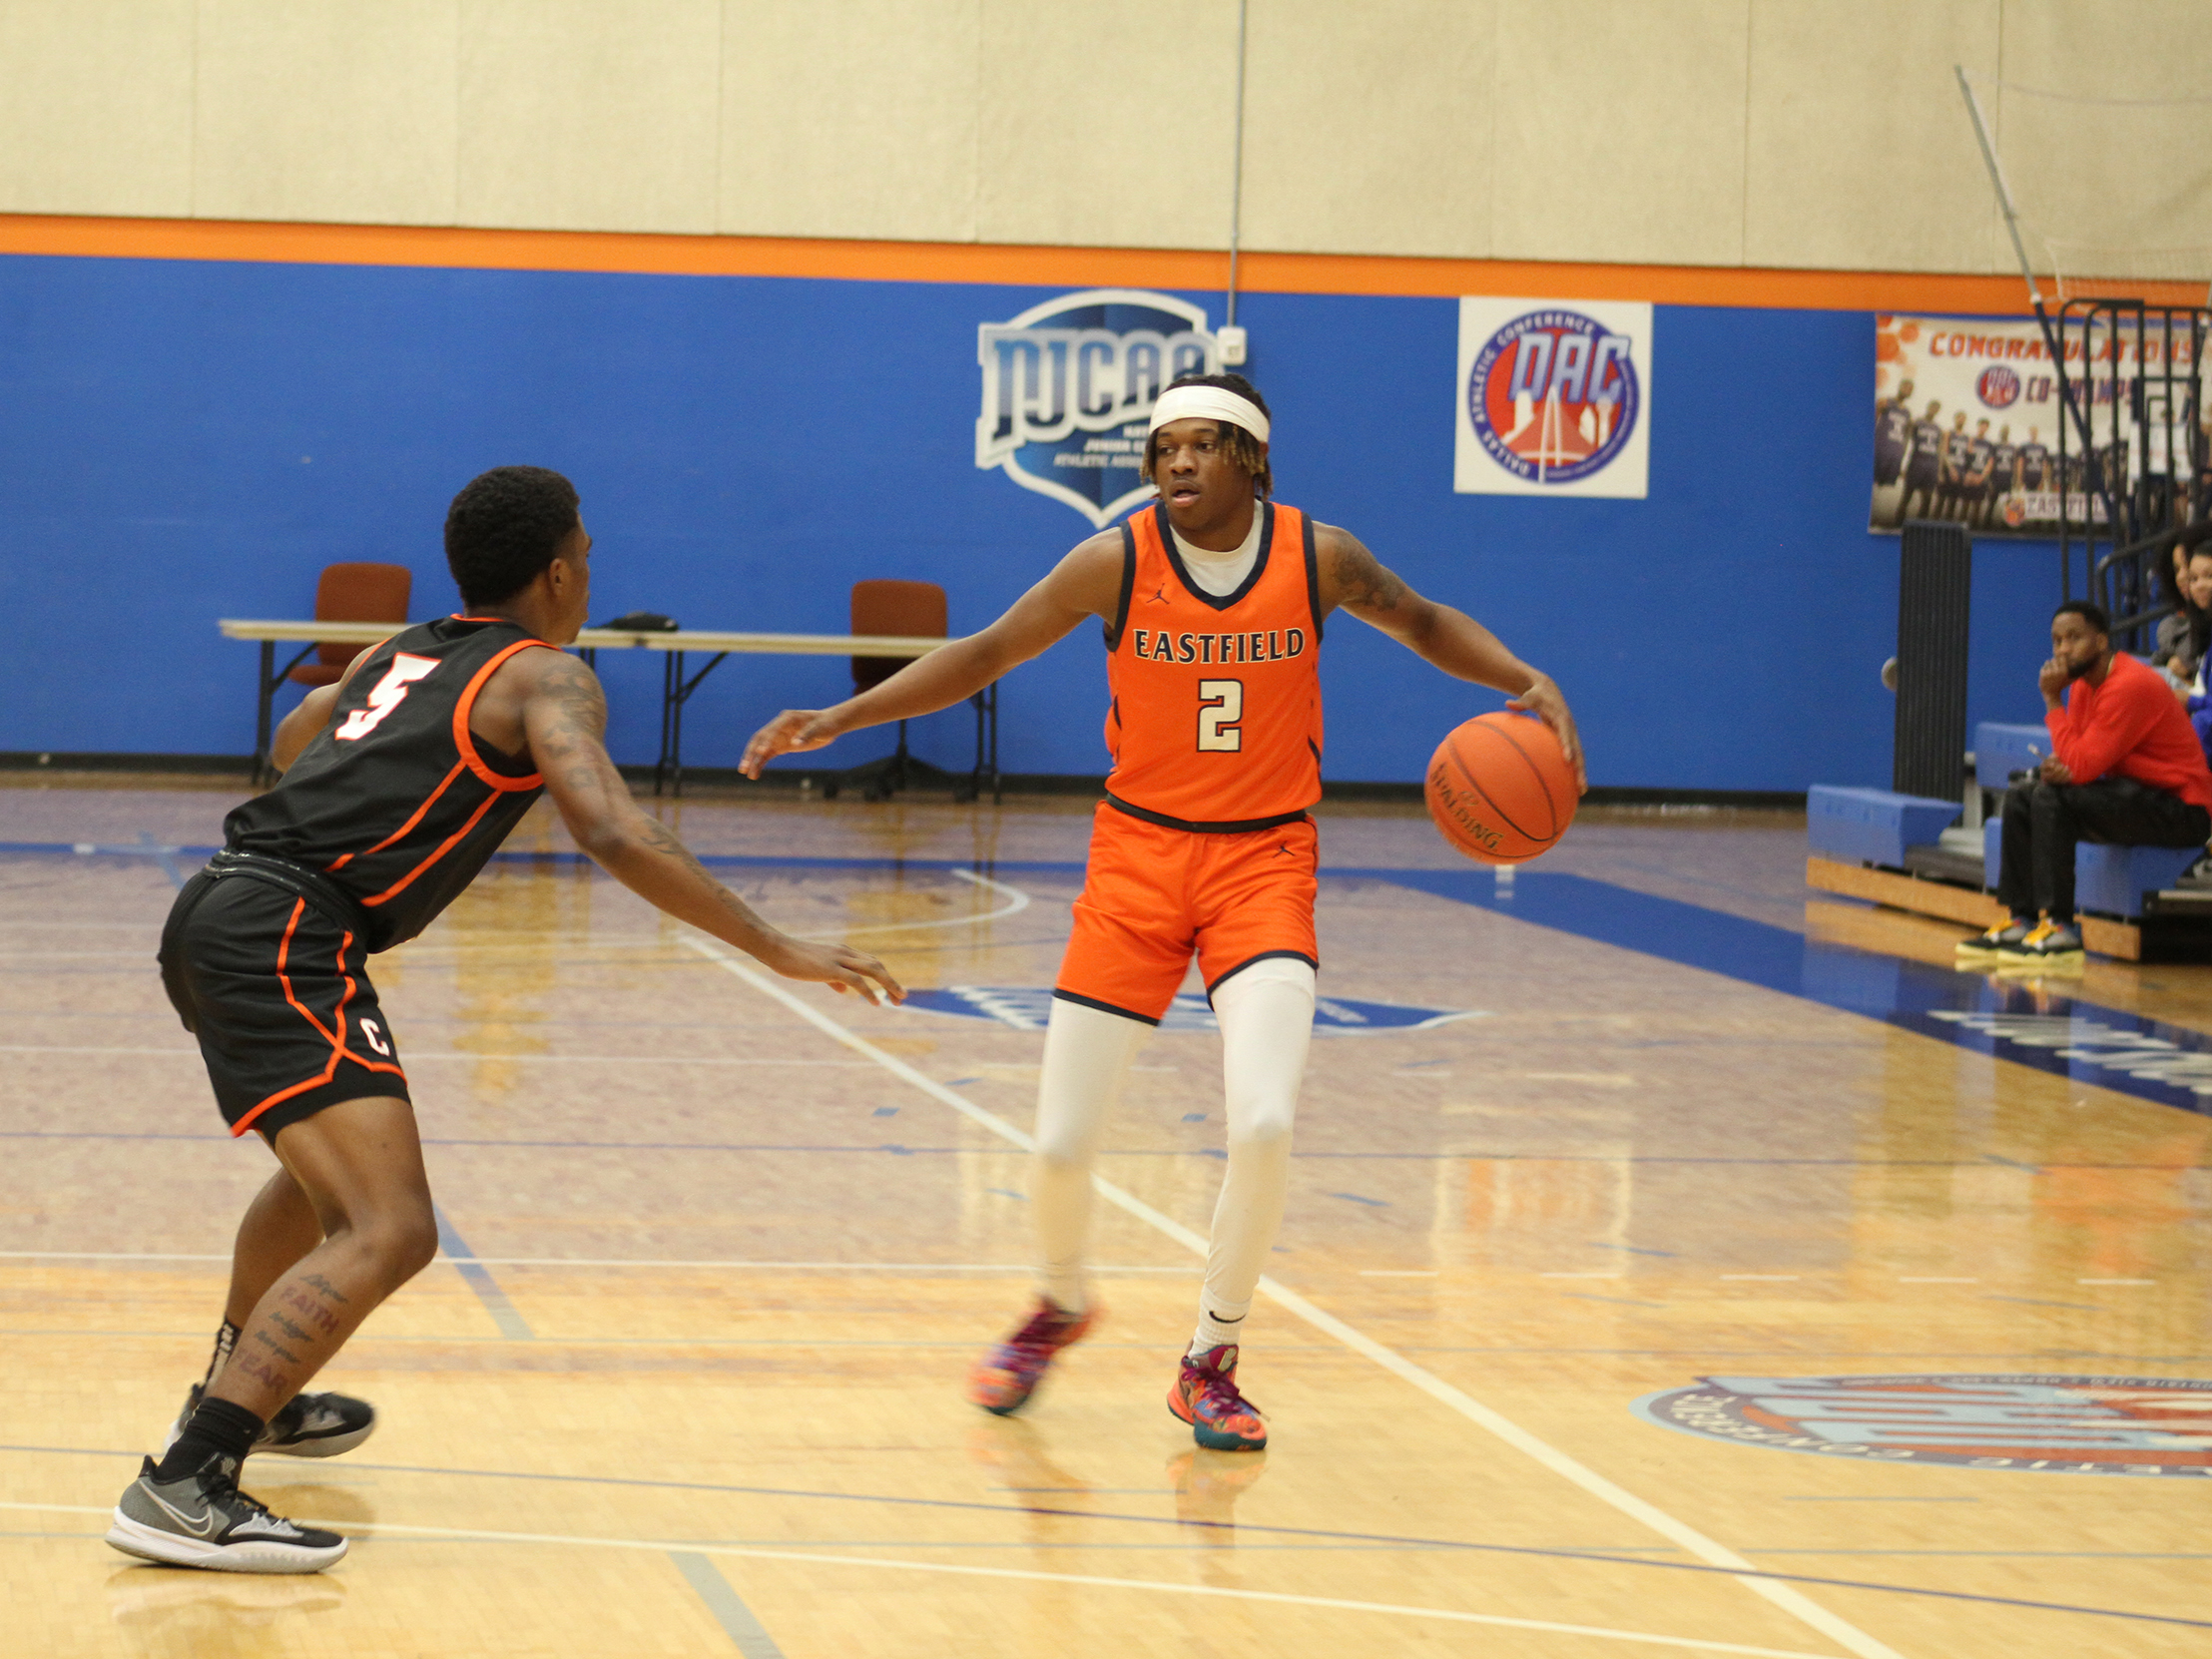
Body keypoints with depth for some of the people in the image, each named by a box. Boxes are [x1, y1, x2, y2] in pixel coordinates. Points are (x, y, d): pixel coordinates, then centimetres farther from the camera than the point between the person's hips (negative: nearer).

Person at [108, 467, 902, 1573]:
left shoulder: (403, 652, 23)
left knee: (328, 1161, 35)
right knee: (387, 1233, -18)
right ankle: (182, 1490, -28)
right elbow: (611, 832, -17)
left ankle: (239, 1395, 53)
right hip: (286, 938, -9)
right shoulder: (545, 678, -1)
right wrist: (779, 952, -15)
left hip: (216, 912, 9)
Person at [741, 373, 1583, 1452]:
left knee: (1263, 1124, -21)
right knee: (1062, 1144, -3)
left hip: (1265, 858, 0)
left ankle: (1209, 1363, 2)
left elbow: (1423, 623, 13)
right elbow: (984, 655, 1)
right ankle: (1060, 1305, 32)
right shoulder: (1117, 563, -8)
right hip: (1138, 855, 0)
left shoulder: (1318, 557, -5)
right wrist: (838, 720, -6)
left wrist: (1525, 683, -3)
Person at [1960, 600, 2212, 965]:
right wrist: (2062, 767, -16)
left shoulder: (2130, 685, -21)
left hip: (2183, 810, -10)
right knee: (2019, 800, 8)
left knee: (2051, 798, -25)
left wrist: (2053, 700, -18)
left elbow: (2082, 766, -24)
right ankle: (2022, 920, 0)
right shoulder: (2084, 684, 9)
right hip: (2138, 796, 10)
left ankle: (2060, 929, -25)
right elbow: (2075, 762, 9)